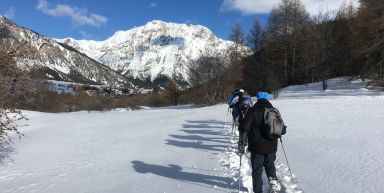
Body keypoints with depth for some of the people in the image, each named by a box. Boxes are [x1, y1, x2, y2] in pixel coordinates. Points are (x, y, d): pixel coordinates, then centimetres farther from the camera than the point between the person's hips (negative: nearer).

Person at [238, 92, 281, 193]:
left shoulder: (253, 111, -11)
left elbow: (244, 128, -16)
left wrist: (242, 145, -8)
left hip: (257, 147, -4)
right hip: (271, 146, 4)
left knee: (257, 169, 9)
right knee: (270, 164, 26)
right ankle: (273, 179, 6)